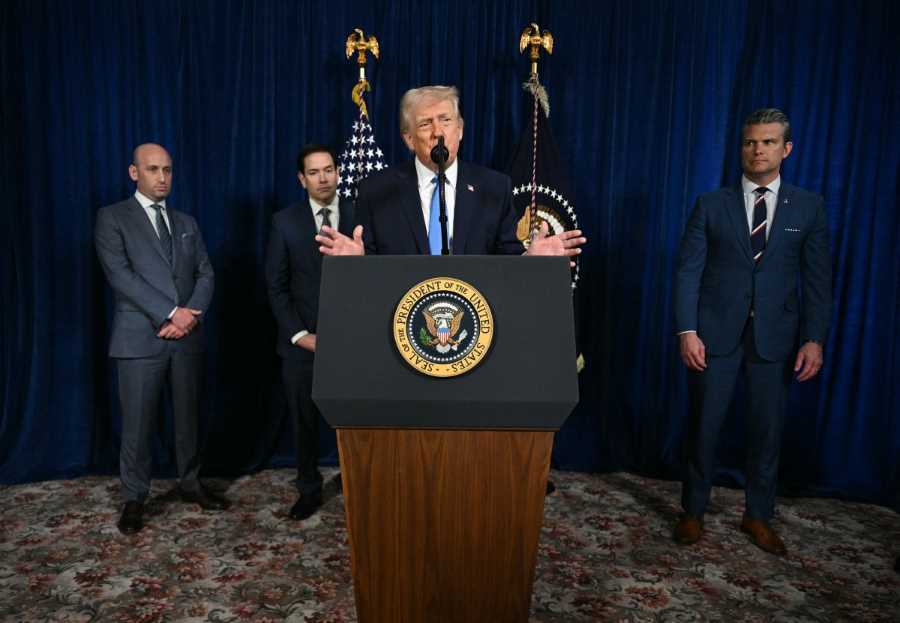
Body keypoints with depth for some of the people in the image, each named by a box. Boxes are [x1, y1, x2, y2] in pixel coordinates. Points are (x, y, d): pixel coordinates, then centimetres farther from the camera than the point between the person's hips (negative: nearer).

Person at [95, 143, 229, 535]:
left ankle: (190, 484, 28)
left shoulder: (186, 223, 15)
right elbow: (121, 275, -11)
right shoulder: (112, 218, 0)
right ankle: (134, 499, 18)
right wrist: (171, 313, -17)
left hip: (187, 337, 4)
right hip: (140, 337, -4)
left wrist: (191, 314, -9)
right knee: (138, 422, 3)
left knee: (187, 416, 12)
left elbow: (206, 274, 9)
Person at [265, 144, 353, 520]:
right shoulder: (285, 222, 2)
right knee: (305, 422, 11)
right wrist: (298, 334, -6)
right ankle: (309, 490, 28)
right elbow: (276, 285, 2)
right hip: (303, 341, 1)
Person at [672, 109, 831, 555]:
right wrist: (687, 331, -12)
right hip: (716, 332, -1)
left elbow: (817, 279, 4)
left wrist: (813, 339, -5)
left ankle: (758, 516, 29)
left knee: (767, 430, 10)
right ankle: (693, 511, 23)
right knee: (703, 426, 6)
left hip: (775, 335, 1)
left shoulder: (808, 208, 6)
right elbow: (688, 271, -2)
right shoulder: (711, 205, 3)